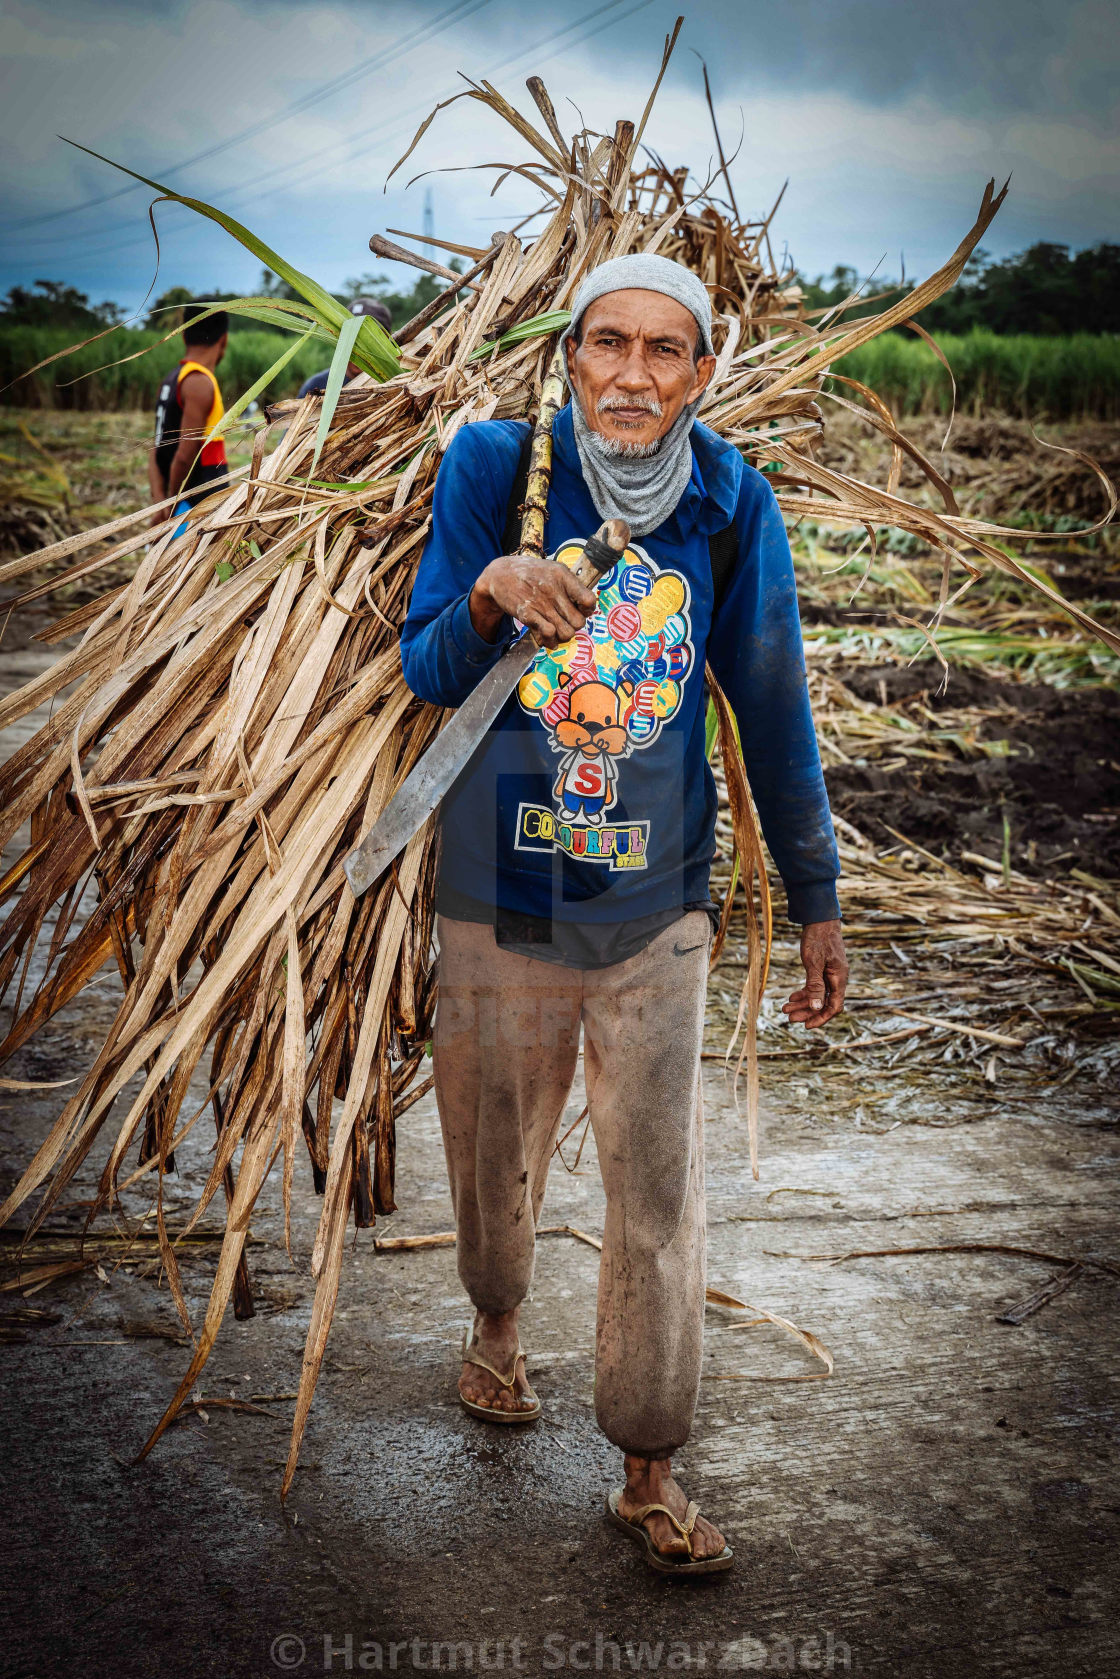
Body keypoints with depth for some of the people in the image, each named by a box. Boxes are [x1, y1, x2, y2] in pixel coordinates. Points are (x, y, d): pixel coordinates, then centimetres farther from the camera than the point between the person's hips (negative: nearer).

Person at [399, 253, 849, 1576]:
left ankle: (648, 1474, 18)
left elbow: (773, 713, 2)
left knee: (658, 1194, 3)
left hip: (654, 908, 0)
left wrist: (817, 904, 7)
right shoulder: (493, 466, -9)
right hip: (500, 895, 0)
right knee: (494, 1154, 18)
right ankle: (496, 1326, 49)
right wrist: (486, 599, -28)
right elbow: (426, 675, -6)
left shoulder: (730, 505, -6)